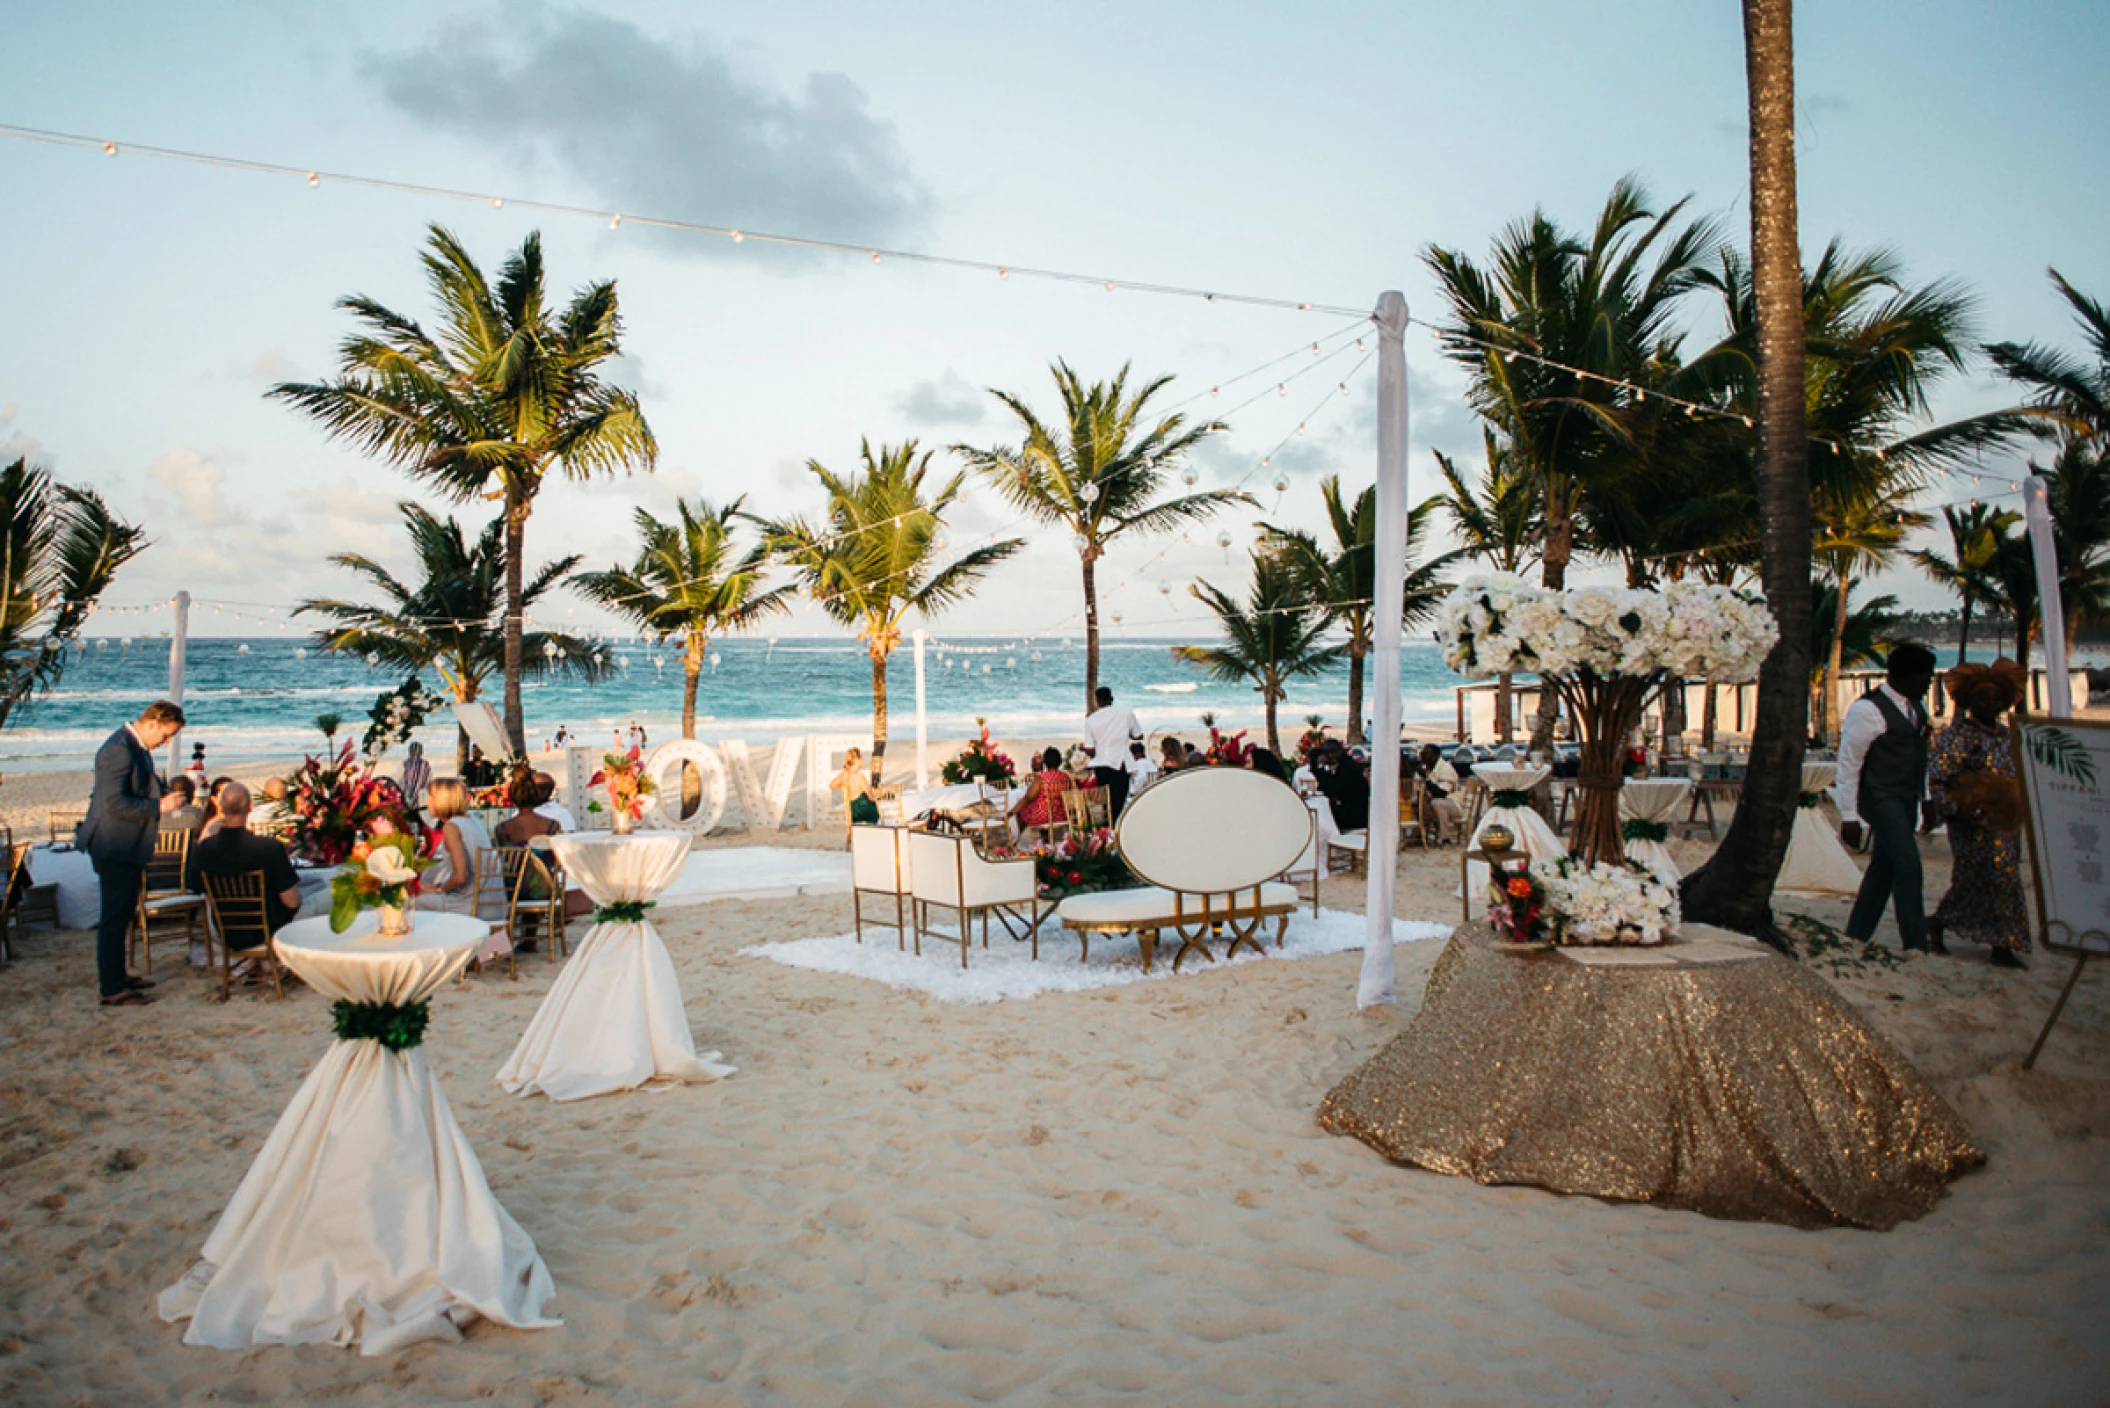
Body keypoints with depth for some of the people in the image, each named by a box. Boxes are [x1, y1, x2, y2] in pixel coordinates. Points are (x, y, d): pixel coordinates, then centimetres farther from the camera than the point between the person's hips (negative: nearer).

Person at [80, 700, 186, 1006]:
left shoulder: (137, 748, 11)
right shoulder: (119, 750, -21)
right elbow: (115, 803, -26)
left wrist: (165, 793, 8)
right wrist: (159, 806, -23)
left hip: (128, 847, 11)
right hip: (116, 849, -11)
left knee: (122, 915, 19)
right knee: (115, 918, -4)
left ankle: (116, 975, 30)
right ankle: (112, 990, 2)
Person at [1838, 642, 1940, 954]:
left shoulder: (1916, 707, 11)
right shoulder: (1868, 709, -15)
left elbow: (1921, 756, 20)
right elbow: (1848, 763, -13)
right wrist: (1849, 815, -14)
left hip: (1907, 800, 8)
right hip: (1880, 798, -8)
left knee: (1884, 866, 10)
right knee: (1908, 867, -13)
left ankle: (1856, 935, 18)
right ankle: (1917, 944, -8)